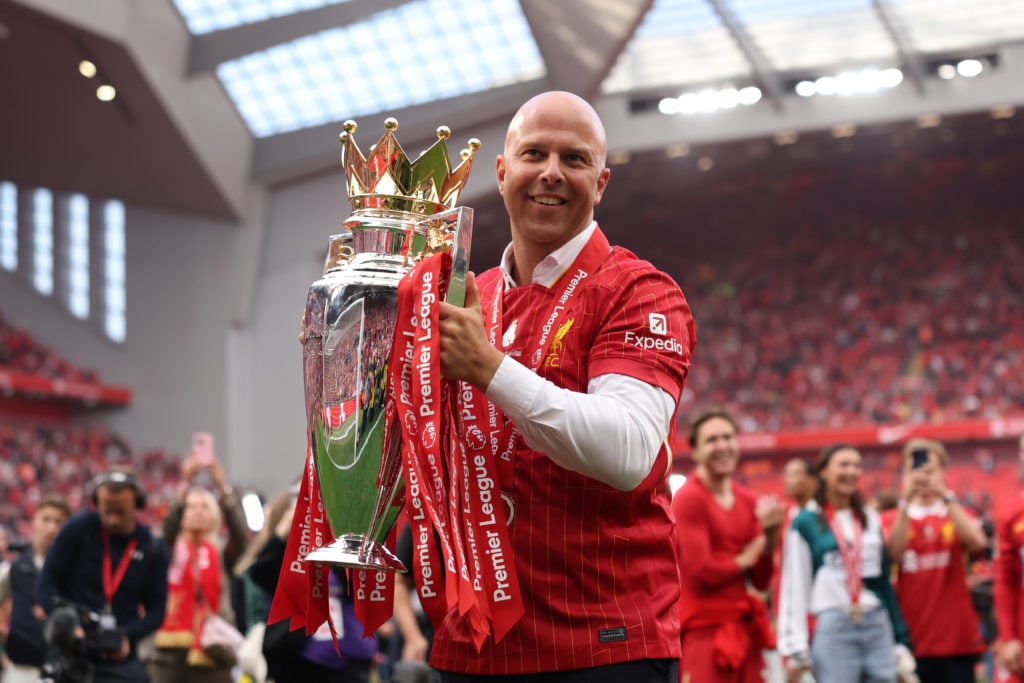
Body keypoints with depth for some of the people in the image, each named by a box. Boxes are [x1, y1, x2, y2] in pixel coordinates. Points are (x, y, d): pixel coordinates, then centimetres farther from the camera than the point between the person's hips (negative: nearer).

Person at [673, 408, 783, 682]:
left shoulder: (750, 501, 10)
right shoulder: (688, 499, -10)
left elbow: (761, 581, 11)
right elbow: (701, 570, -16)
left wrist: (769, 534, -5)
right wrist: (745, 559, 0)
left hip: (744, 628, 8)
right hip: (703, 630, -8)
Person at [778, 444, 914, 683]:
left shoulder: (871, 520, 17)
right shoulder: (806, 522, 2)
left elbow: (884, 580, 17)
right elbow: (795, 587, -2)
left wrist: (901, 638, 12)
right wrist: (796, 648, -8)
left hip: (878, 627, 5)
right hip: (832, 628, -5)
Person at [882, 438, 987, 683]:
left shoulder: (958, 514, 9)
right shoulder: (892, 519, 6)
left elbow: (977, 542, -13)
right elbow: (895, 554, -14)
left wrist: (946, 497, -19)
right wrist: (905, 502, -20)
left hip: (956, 634, 1)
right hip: (912, 636, 0)